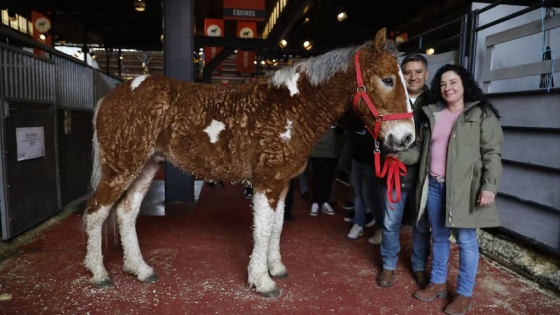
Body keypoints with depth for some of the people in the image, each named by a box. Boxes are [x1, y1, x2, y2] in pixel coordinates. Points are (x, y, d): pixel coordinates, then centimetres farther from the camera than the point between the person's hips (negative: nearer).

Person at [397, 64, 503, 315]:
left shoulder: (481, 114, -2)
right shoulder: (432, 114, 11)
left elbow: (492, 153, -7)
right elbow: (420, 148, 13)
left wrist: (489, 186, -16)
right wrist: (400, 155, -6)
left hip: (463, 187, -5)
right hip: (433, 186, 5)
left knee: (466, 240, 4)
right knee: (438, 236, 16)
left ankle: (464, 294, 19)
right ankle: (437, 283, 32)